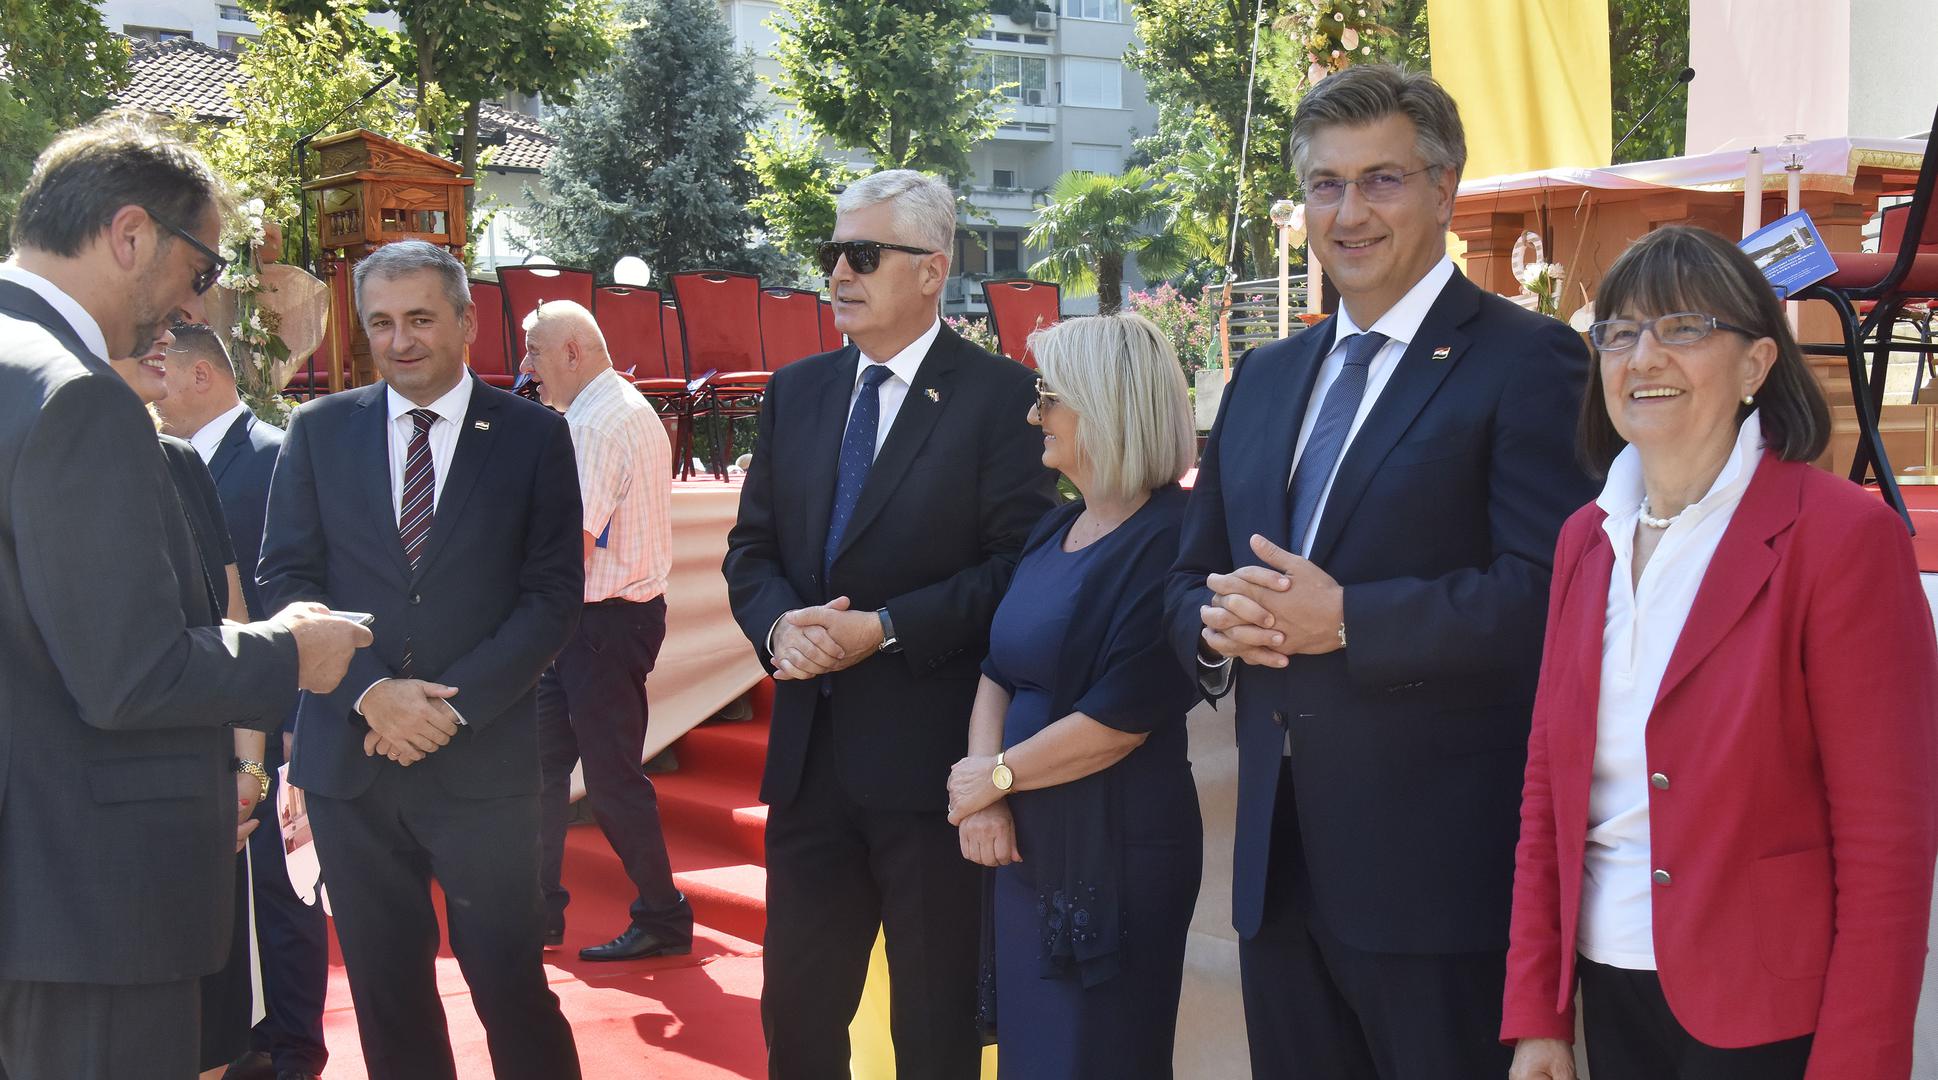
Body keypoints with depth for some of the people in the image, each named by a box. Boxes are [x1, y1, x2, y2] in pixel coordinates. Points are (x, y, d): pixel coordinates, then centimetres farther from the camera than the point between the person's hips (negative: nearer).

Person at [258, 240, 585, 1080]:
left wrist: (453, 703, -12)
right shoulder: (319, 431, 7)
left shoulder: (533, 435, 2)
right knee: (385, 990, 11)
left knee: (511, 985, -1)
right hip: (349, 754, 2)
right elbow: (285, 578, 3)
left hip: (481, 759, -2)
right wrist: (370, 691, -11)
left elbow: (553, 593, -2)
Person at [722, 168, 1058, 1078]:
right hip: (810, 749, 5)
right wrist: (779, 624, -11)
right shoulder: (796, 392, 11)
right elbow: (751, 548, 10)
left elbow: (1017, 563, -13)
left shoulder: (1000, 396, -7)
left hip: (932, 753, -5)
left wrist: (885, 630, -20)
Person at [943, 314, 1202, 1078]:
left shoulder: (1171, 537, -17)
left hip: (1118, 856, -8)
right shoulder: (1054, 530, 10)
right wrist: (983, 795, -8)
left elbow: (1122, 717, -21)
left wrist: (996, 776, -10)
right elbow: (999, 668, 8)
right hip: (1028, 845, 8)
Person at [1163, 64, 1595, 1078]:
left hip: (1439, 862, -6)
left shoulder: (1524, 360, -7)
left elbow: (1547, 593, -18)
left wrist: (1347, 620, -20)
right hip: (1280, 856, 7)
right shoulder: (1264, 376, 15)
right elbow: (1193, 575, 18)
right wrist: (1216, 621, -4)